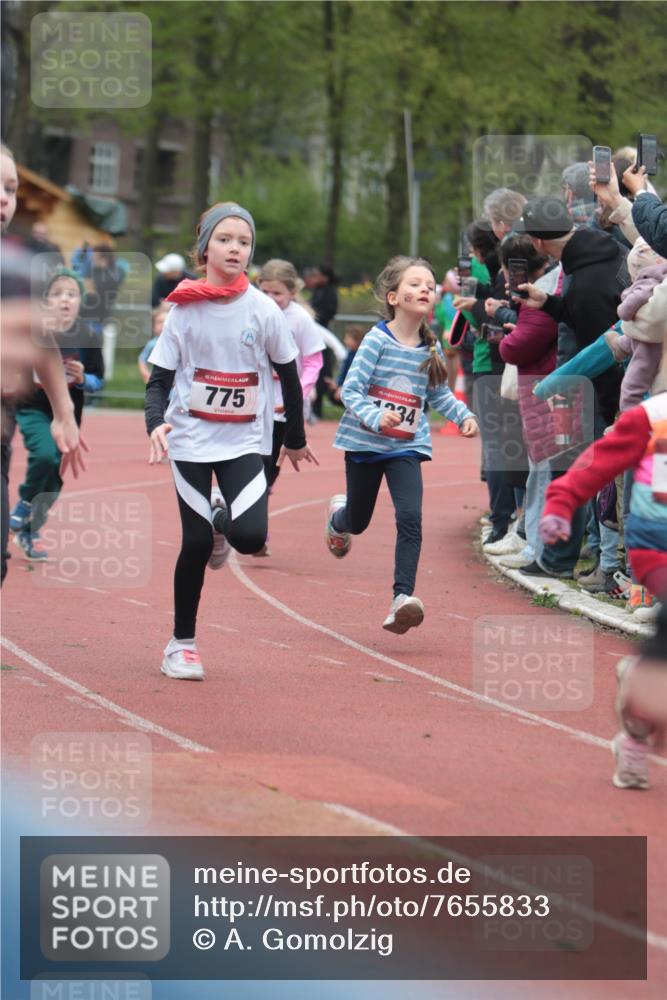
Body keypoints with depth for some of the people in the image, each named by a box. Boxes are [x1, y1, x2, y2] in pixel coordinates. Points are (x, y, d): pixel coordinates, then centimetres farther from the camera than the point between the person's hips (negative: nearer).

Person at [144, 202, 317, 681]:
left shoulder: (263, 310, -4)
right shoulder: (184, 310, -4)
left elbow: (288, 374, 7)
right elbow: (160, 378, -1)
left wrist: (295, 438, 15)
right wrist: (156, 423, -20)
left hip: (245, 442, 0)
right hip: (191, 439, 0)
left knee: (251, 536, -17)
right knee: (196, 542, -4)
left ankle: (222, 522, 21)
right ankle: (182, 644, 13)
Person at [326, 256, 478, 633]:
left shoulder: (432, 348, 0)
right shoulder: (378, 340, -14)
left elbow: (440, 393, 17)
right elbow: (351, 390, -16)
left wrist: (464, 416, 0)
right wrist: (375, 418, -33)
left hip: (407, 447, 2)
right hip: (365, 444, -2)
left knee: (410, 517, -18)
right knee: (358, 522, 15)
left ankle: (403, 598, -21)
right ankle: (338, 514, 53)